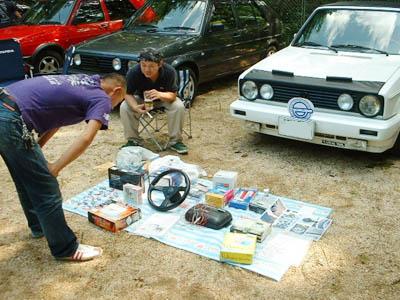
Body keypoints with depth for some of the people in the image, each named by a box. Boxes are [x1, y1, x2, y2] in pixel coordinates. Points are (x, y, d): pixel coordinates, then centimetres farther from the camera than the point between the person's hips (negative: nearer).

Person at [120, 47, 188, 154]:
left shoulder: (169, 71, -30)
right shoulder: (133, 73, -30)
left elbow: (172, 95, -27)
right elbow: (128, 94, -21)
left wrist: (160, 94, -50)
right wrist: (135, 107, -43)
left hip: (164, 98, -1)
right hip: (141, 98, 1)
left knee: (178, 107, -30)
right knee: (124, 108, -25)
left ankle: (175, 141, -9)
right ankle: (133, 140, -3)